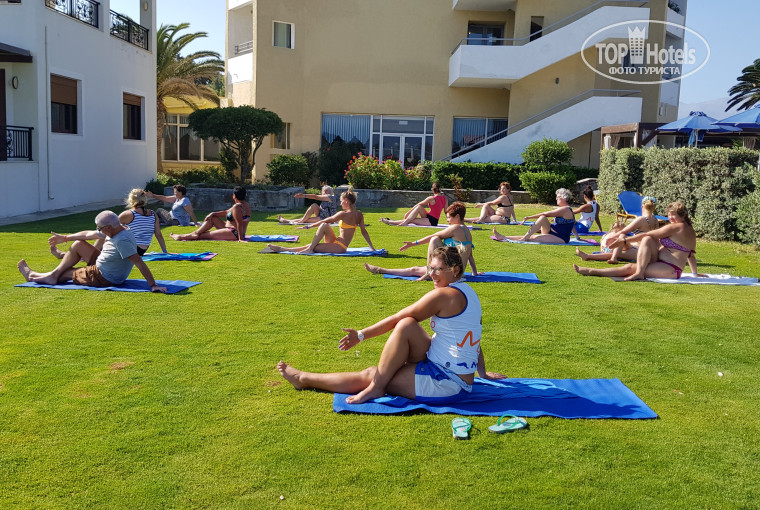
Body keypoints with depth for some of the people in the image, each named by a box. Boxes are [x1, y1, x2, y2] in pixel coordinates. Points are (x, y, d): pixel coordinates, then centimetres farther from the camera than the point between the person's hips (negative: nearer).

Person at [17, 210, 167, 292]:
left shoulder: (123, 241, -32)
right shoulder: (115, 230, -3)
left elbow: (139, 263, -37)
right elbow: (88, 234, 10)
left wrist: (153, 285, -40)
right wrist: (64, 238, 20)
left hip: (104, 278, -9)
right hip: (102, 267, 9)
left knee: (66, 272, 10)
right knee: (78, 244, 14)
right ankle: (53, 275, 15)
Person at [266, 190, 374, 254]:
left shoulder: (344, 214, -16)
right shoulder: (359, 214, 6)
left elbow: (325, 221, -11)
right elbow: (364, 231, 9)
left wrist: (308, 226, -3)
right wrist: (372, 248, 17)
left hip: (339, 247, -9)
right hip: (340, 246, 9)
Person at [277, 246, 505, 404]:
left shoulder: (443, 294, -17)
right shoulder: (468, 292, 11)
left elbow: (396, 319, -12)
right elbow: (474, 335, 21)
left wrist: (361, 335, -3)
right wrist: (482, 373, 31)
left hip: (448, 384, -10)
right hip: (463, 380, 10)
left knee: (368, 376, -11)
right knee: (407, 326, 6)